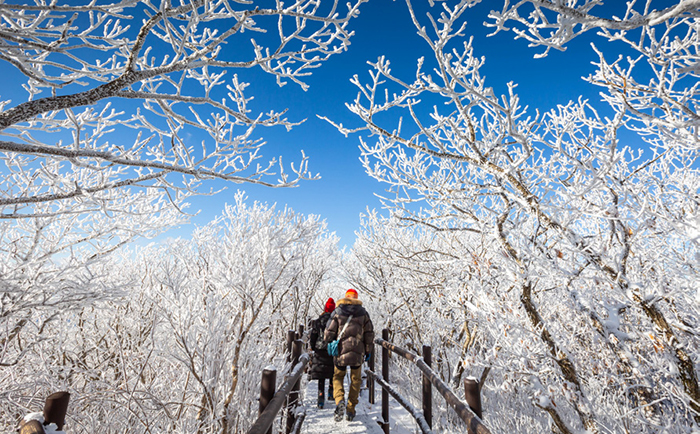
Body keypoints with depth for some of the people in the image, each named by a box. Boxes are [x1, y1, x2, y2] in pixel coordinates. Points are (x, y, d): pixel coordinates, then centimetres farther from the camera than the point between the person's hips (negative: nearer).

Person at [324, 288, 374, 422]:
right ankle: (350, 411, 19)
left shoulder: (337, 312, -1)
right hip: (357, 352, 1)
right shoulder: (363, 312, 4)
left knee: (338, 377, 17)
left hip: (341, 351, -1)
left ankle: (339, 401, -8)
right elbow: (369, 333, 6)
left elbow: (329, 331, -3)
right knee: (355, 380, 17)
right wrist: (368, 351, 14)